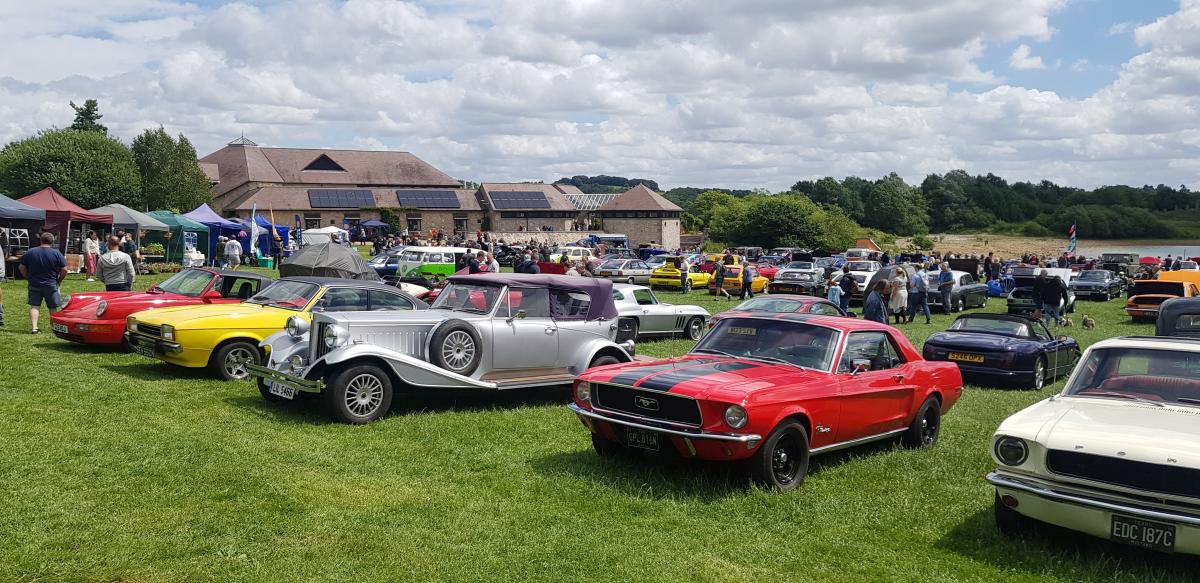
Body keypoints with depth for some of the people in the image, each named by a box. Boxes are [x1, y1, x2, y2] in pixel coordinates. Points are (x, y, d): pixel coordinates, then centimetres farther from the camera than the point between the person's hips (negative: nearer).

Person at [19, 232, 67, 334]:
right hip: (51, 285, -1)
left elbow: (21, 267, 4)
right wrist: (59, 280, 8)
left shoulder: (30, 252, 0)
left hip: (34, 284, 2)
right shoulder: (57, 253, -7)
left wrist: (28, 278, 16)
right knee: (54, 307, 8)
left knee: (34, 306, 4)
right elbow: (64, 270, -8)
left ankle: (34, 327, -8)